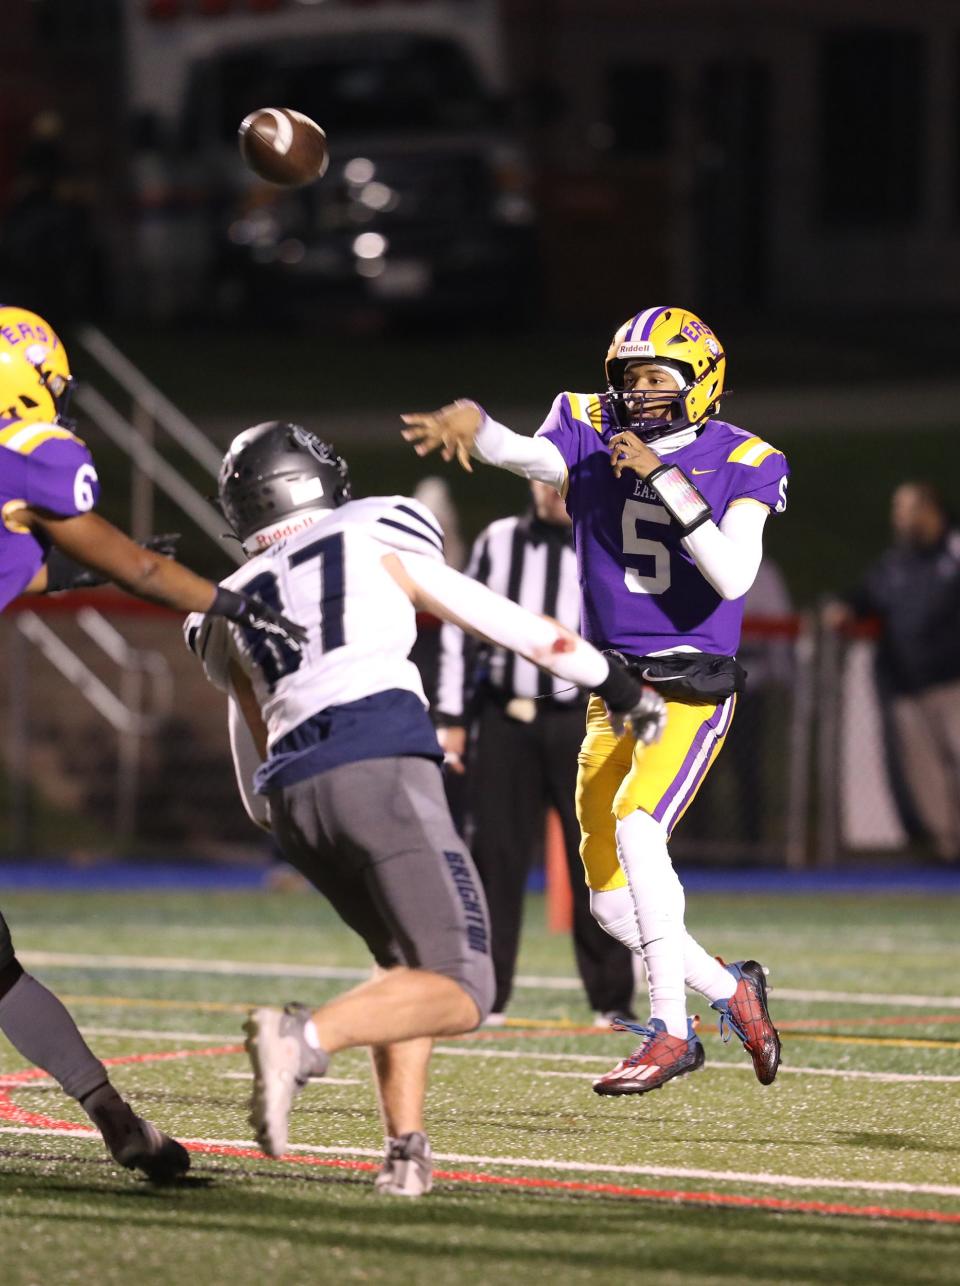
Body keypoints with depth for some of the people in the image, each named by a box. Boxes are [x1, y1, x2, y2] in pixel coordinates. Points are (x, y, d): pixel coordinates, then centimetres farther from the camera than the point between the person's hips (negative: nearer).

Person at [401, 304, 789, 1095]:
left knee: (637, 824, -29)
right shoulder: (594, 436, 2)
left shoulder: (740, 464, -5)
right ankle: (729, 990, 30)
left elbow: (734, 576, -19)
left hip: (693, 687, -5)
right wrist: (471, 421, -42)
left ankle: (671, 1029, -23)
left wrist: (668, 481, -24)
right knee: (613, 903, 7)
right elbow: (528, 454, -20)